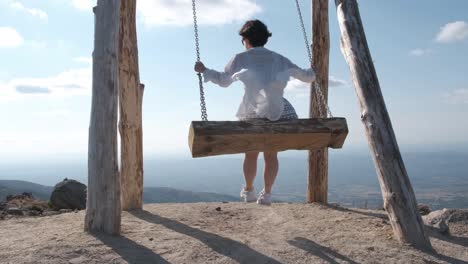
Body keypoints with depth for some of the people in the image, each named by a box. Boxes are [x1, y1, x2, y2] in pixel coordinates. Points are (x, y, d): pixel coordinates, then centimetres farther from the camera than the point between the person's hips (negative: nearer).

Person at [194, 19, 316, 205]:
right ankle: (266, 193, 19)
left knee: (251, 153, 16)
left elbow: (223, 80, 17)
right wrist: (311, 73, 43)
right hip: (277, 113, 1)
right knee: (271, 154, 13)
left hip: (251, 113, -1)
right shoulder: (279, 59, 12)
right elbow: (307, 76, 19)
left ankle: (249, 190, 29)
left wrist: (204, 70, 32)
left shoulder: (240, 59, 6)